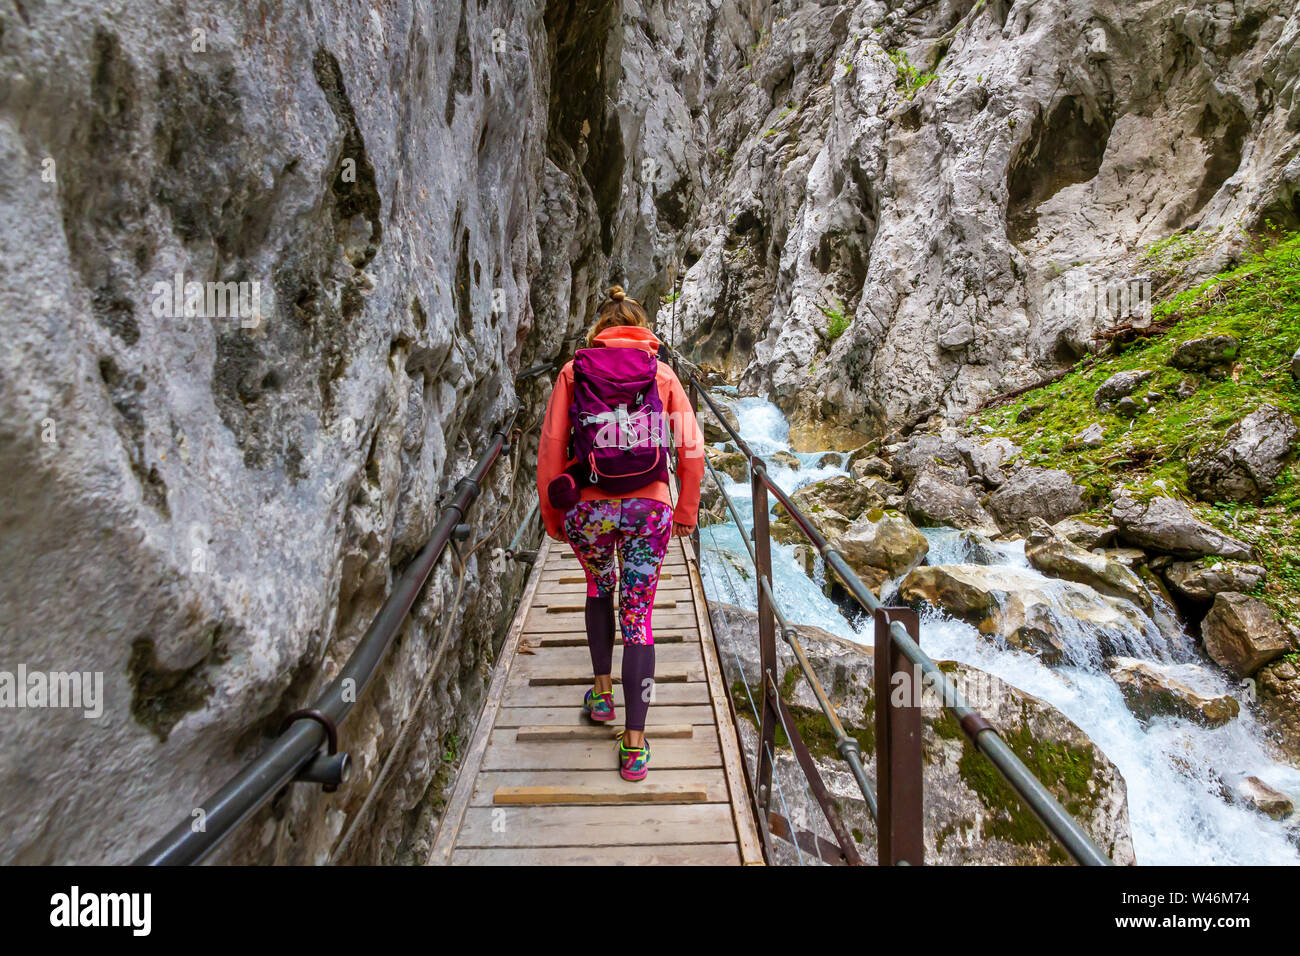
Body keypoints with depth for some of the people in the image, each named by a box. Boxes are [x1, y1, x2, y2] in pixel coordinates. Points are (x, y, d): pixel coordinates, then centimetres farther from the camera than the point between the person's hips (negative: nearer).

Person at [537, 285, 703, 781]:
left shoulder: (573, 372, 4)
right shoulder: (662, 374, 6)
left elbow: (551, 447, 0)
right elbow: (691, 449, 2)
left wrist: (552, 513, 9)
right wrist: (686, 512, 12)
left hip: (589, 508, 0)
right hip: (649, 507, 0)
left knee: (599, 589, 28)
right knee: (639, 615, 7)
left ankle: (602, 692, 36)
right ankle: (635, 743, 9)